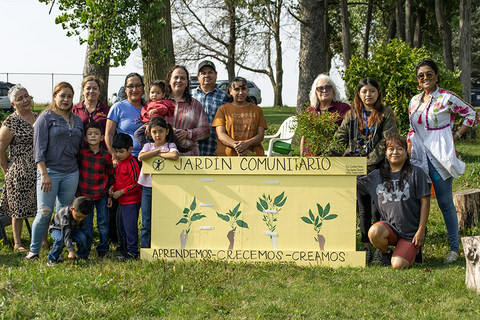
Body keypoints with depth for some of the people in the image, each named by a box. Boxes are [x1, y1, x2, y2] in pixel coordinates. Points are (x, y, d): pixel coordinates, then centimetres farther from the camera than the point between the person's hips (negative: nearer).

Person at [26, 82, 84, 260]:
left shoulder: (77, 120, 14)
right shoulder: (46, 118, -2)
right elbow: (39, 148, -7)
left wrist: (80, 172, 12)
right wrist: (44, 174, -15)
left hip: (71, 172, 5)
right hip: (50, 171, -5)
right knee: (44, 213, -7)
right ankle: (34, 250, 7)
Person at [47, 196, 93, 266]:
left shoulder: (82, 213, -22)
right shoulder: (65, 215, -41)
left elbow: (80, 225, 5)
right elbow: (66, 235, -46)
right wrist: (71, 251, -51)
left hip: (72, 228, 5)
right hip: (56, 228, -5)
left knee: (82, 237, -22)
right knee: (60, 239, -36)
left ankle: (83, 256, 2)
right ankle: (52, 259, -15)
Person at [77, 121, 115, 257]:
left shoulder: (106, 156, -2)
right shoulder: (81, 153, -2)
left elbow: (111, 176, 5)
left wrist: (110, 195, 4)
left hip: (102, 194, 0)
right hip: (85, 193, 0)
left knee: (103, 223, 5)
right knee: (86, 224, 6)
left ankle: (103, 248, 18)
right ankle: (85, 249, 17)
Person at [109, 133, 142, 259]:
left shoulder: (131, 164, -17)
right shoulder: (120, 163, 13)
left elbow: (136, 184, -20)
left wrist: (121, 192, -17)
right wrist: (113, 188, 5)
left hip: (132, 201, -10)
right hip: (123, 201, 10)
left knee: (130, 226, -7)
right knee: (122, 226, 16)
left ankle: (132, 251, -1)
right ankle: (126, 249, 26)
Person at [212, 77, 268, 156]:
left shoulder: (257, 110, 15)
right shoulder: (223, 109, 10)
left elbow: (260, 136, 6)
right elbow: (221, 135, 0)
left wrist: (246, 144, -14)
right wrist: (235, 146, -18)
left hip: (253, 154, 1)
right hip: (228, 154, -1)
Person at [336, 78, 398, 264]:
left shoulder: (386, 114, 1)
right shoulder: (351, 116, 12)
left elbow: (387, 142, -8)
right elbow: (340, 139, 9)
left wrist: (369, 161, -14)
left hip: (378, 168, -3)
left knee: (377, 210, -4)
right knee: (363, 210, 9)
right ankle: (366, 248, 17)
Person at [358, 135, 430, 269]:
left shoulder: (416, 173, -2)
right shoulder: (377, 175, 7)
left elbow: (425, 202, -3)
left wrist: (421, 230, -8)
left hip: (411, 231, -3)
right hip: (389, 226, 3)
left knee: (398, 265, -19)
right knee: (374, 232, -32)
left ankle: (413, 251, 17)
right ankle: (386, 253, 2)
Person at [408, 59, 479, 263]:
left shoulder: (446, 98, -5)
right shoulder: (414, 101, 13)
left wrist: (456, 136, -4)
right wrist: (409, 150, 11)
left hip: (440, 156, -5)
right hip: (419, 156, 5)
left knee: (445, 202, -2)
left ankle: (454, 248, 7)